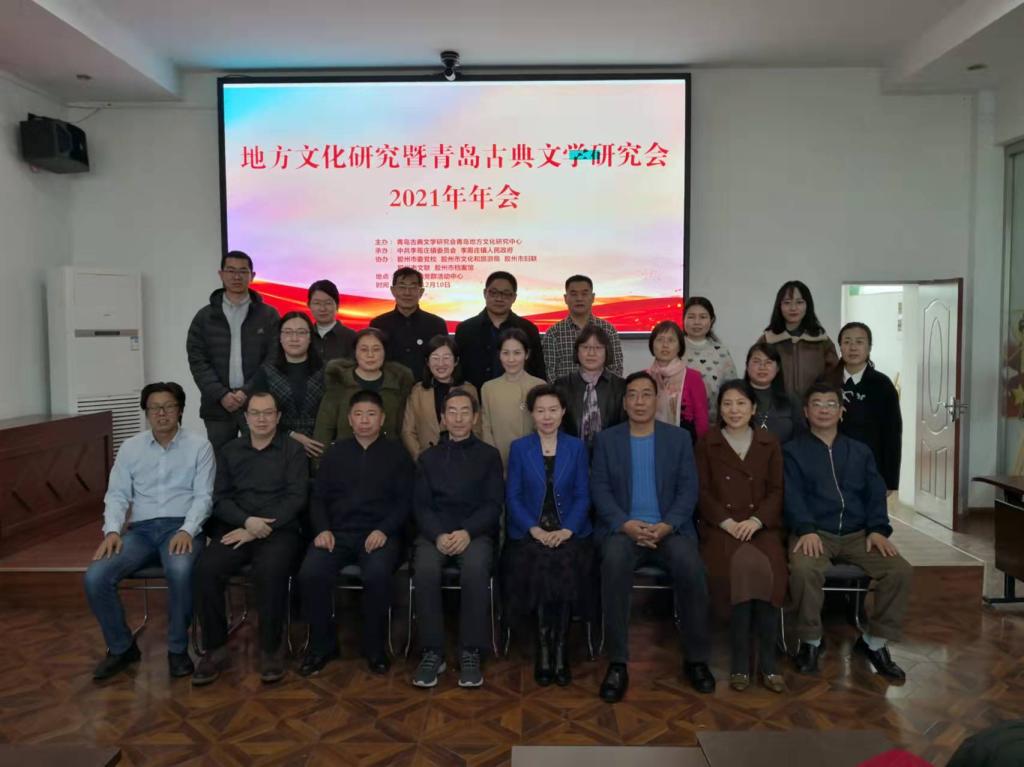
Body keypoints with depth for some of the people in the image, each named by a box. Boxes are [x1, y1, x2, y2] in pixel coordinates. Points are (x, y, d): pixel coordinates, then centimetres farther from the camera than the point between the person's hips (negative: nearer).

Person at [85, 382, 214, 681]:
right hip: (141, 529, 4)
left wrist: (187, 530, -18)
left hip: (182, 527, -3)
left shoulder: (199, 446, 4)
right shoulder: (130, 447, 13)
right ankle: (121, 647, 3)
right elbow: (117, 495, 9)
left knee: (180, 572, -36)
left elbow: (203, 496, -2)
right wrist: (112, 530, -9)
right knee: (95, 577, -21)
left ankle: (178, 648, -12)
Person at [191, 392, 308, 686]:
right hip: (236, 528, 3)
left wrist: (259, 528, -13)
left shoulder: (293, 450, 6)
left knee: (270, 571, -34)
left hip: (279, 530, -3)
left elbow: (296, 498, -4)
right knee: (206, 568, -25)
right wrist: (247, 521, -11)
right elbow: (220, 499, 9)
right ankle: (215, 649, -10)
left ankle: (272, 648, -15)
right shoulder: (230, 451, 17)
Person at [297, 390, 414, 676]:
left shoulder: (397, 454, 10)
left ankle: (374, 646, -9)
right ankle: (322, 644, -3)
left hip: (380, 534, -2)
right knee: (310, 574, -26)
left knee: (377, 575, -33)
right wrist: (323, 529, -4)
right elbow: (318, 498, 15)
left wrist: (384, 530, -12)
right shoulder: (335, 452, 18)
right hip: (337, 532, 3)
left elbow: (405, 501, 3)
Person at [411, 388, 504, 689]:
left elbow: (493, 504, 2)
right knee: (425, 569, -31)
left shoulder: (489, 455, 12)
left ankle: (470, 652, -22)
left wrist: (467, 532, -16)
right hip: (435, 531, 2)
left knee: (475, 568, -34)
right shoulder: (428, 457, 17)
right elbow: (421, 505, 7)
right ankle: (432, 651, -19)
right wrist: (438, 535, -13)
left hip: (476, 532, -1)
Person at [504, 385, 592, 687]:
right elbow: (513, 496, 3)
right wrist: (535, 529, -12)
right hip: (530, 532, 0)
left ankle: (559, 649, -15)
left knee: (565, 565, -30)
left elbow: (582, 495, 4)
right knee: (540, 564, -30)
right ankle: (546, 648, -13)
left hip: (569, 531, 0)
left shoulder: (576, 447, 9)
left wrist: (566, 530, -12)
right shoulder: (519, 448, 8)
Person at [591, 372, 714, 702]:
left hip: (669, 528, 1)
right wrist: (626, 524, -16)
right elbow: (599, 490, 1)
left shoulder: (679, 438, 11)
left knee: (691, 566, -30)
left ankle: (696, 660, -10)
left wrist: (667, 526, -15)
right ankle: (617, 664, -23)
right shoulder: (606, 439, 9)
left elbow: (688, 489, 3)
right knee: (615, 563, -34)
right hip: (622, 528, 0)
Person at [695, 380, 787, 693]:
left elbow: (776, 491, 7)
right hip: (719, 526, -1)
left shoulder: (769, 443, 15)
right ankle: (741, 659, -21)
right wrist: (727, 522, -12)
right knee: (745, 566, -32)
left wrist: (756, 520, -11)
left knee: (768, 571, -31)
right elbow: (702, 491, 3)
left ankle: (767, 661, -19)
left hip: (761, 525, 2)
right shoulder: (706, 443, 10)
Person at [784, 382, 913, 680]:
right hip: (815, 533, -3)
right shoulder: (793, 451, 9)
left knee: (899, 570, -21)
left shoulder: (860, 451, 20)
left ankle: (874, 641, 0)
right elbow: (792, 496, -4)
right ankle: (810, 641, -11)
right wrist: (806, 530, -21)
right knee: (803, 569, -35)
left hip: (857, 534, 4)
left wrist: (878, 529, -7)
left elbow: (875, 494, 11)